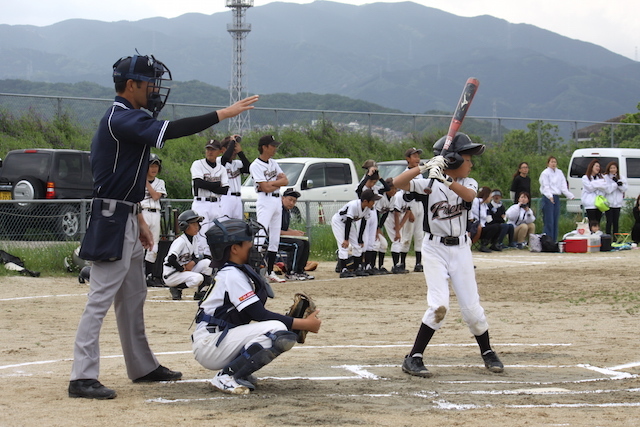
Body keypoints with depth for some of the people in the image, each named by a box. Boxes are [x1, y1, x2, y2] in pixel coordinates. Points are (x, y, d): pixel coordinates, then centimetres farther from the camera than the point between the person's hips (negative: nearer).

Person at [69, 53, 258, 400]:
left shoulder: (126, 118, 16)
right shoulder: (122, 119, -17)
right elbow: (170, 130, -29)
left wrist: (139, 222, 19)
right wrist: (224, 114, -27)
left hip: (126, 221, 11)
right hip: (112, 220, -11)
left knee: (133, 297, 17)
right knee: (101, 298, -12)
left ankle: (142, 367, 27)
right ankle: (82, 377, -13)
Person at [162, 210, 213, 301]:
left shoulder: (194, 239, 6)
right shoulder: (180, 241, -20)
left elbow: (195, 257, 10)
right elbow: (171, 260, -29)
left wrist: (193, 262, -12)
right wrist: (182, 269, -18)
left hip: (185, 269, 8)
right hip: (171, 274, -8)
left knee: (207, 263, -7)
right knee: (197, 278, -30)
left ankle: (201, 293, -4)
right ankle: (176, 288, -6)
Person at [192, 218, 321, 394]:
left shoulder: (238, 272, 16)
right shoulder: (232, 275, -14)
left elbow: (256, 314, 14)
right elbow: (260, 316, -17)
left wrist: (299, 323, 3)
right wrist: (304, 324, -14)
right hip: (208, 345, -10)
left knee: (285, 337, 8)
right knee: (276, 329, -25)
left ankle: (240, 374, 6)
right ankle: (226, 376, -18)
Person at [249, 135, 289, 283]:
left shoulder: (274, 163, 15)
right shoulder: (256, 165, -8)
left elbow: (285, 181, 4)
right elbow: (265, 187, -17)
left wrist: (270, 183, -8)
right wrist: (278, 183, -4)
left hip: (277, 201, 8)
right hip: (265, 200, -8)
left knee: (275, 239, 9)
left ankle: (270, 272, 14)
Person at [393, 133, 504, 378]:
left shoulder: (468, 183, 3)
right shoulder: (429, 184, -6)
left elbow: (469, 195, -22)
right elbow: (398, 182, -19)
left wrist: (445, 180, -36)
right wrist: (425, 167, -29)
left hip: (460, 249, 3)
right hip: (435, 249, -3)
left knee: (472, 307, 4)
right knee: (439, 306, -16)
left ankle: (487, 353, 24)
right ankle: (413, 359, -9)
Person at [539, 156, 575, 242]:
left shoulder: (559, 173, 15)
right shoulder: (545, 173, -3)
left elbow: (563, 186, 12)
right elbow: (546, 186, -14)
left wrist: (570, 195, -3)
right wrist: (550, 196, -31)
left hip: (556, 198, 6)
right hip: (548, 198, -6)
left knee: (555, 221, 7)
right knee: (549, 221, -10)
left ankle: (554, 241, 12)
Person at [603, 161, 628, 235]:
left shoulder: (621, 178, 10)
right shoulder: (605, 178, -5)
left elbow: (625, 188, 2)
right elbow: (608, 189, -15)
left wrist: (620, 184, -16)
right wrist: (616, 183, -14)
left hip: (617, 203, 4)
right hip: (609, 203, -4)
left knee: (616, 222, 9)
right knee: (609, 222, -4)